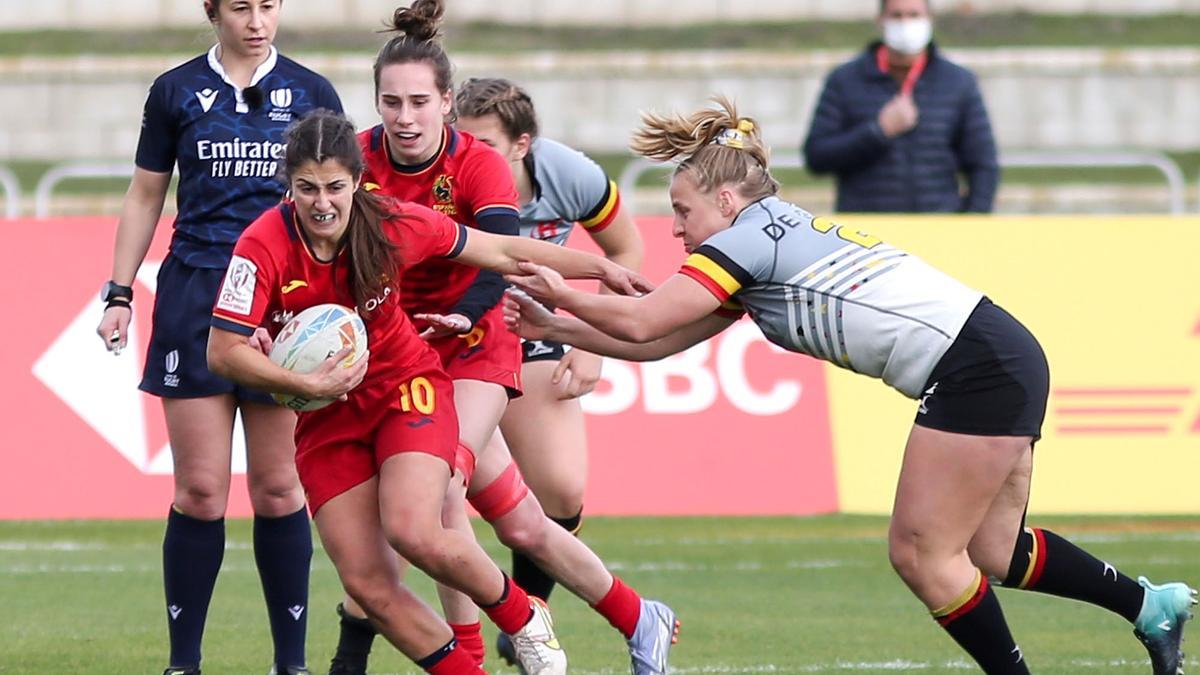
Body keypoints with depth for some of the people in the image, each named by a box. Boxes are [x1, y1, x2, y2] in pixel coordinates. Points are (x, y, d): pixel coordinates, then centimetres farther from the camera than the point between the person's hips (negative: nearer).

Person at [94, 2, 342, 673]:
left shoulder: (312, 93, 7)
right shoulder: (177, 90, 7)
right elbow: (145, 198, 12)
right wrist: (119, 294, 7)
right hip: (196, 297, 0)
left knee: (278, 487, 1)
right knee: (200, 490, -4)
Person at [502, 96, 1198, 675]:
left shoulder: (751, 238, -7)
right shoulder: (777, 243, 19)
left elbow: (640, 322, -11)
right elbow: (656, 343, 22)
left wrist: (562, 294, 5)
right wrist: (552, 329, 18)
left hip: (977, 369, -10)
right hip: (1007, 361, 10)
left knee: (923, 554, -4)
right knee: (991, 551, 14)